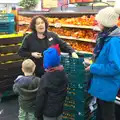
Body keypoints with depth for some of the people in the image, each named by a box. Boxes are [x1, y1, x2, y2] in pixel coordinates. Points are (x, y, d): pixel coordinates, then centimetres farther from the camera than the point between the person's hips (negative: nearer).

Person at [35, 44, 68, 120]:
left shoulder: (45, 78, -25)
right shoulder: (63, 75, -7)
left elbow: (40, 99, -17)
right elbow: (64, 93, 5)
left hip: (49, 112, -6)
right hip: (60, 109, 6)